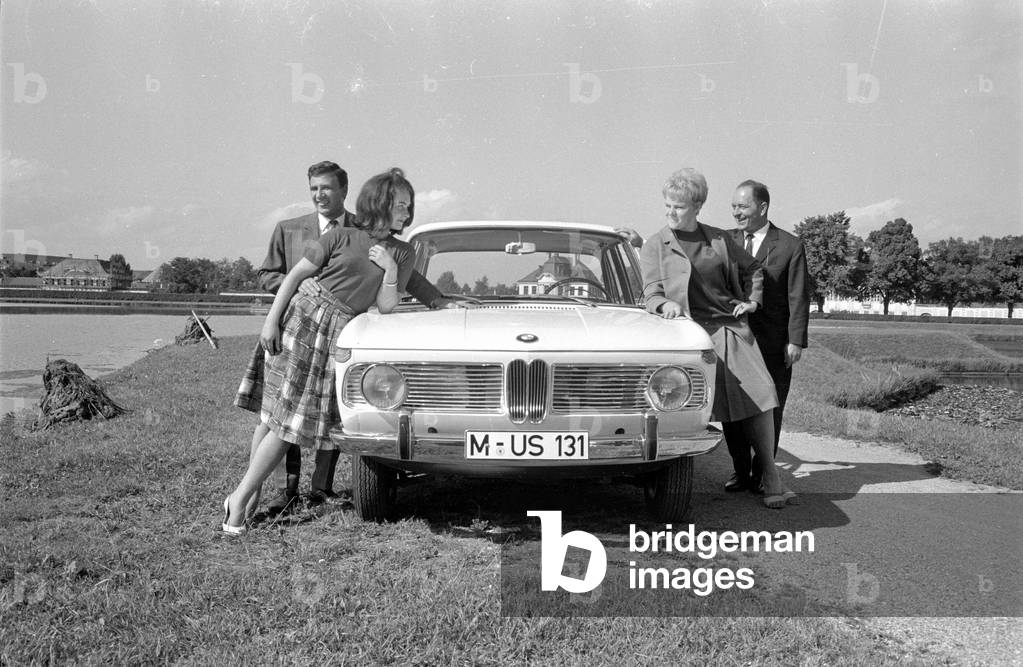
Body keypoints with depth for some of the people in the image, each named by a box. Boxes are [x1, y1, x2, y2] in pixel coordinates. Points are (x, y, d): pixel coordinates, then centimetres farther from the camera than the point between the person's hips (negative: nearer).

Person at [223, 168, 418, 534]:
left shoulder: (402, 253, 10)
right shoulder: (340, 237, 0)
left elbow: (385, 307, 6)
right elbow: (295, 275, 0)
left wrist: (390, 271, -10)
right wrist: (271, 320, -7)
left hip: (341, 333, 3)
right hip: (304, 318, -3)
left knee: (291, 422, 1)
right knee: (276, 414, -6)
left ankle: (242, 495, 9)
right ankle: (250, 490, 4)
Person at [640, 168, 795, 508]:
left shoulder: (719, 240, 15)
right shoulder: (654, 247, 7)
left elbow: (752, 270, 27)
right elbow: (651, 291, -1)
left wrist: (752, 300, 13)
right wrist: (665, 304, -22)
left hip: (730, 326, 3)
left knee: (757, 394, -9)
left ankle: (770, 474, 2)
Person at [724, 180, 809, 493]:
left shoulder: (790, 246, -1)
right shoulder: (726, 240, 8)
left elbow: (798, 297, -3)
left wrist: (796, 340, -8)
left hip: (774, 346, -3)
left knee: (768, 413, 5)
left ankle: (762, 474, 19)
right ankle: (740, 471, 20)